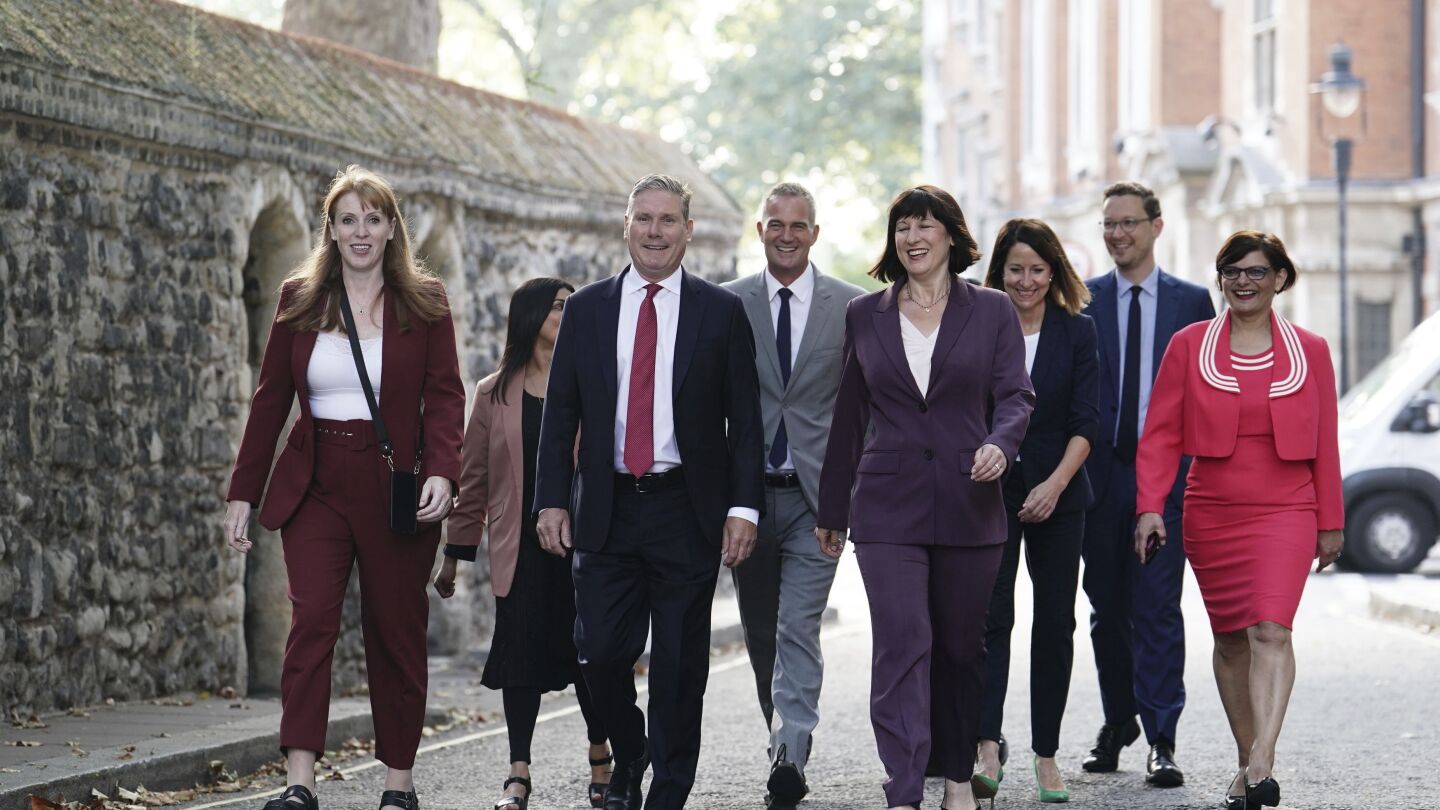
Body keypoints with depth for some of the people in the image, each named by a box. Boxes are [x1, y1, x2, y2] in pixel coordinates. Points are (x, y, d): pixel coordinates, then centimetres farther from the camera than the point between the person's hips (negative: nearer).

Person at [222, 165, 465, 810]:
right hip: (316, 485, 1)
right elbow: (271, 399, 9)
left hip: (395, 487, -1)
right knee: (311, 619, -12)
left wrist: (441, 471, -19)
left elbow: (445, 395, -3)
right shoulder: (299, 300, 7)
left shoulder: (423, 303, 3)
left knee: (396, 632, 5)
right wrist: (243, 491, 5)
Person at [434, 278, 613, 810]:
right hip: (522, 547, 0)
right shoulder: (495, 393, 8)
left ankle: (601, 763, 20)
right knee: (522, 654, -3)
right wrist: (455, 553, 10)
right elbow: (473, 478, 11)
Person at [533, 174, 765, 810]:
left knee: (680, 665, 2)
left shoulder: (722, 313, 3)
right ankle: (628, 759, 25)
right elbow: (560, 414, 8)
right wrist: (552, 500, 0)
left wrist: (744, 506, -7)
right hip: (606, 511, 1)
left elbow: (744, 421, 2)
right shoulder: (586, 310, 8)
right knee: (599, 651, -2)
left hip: (687, 510, -1)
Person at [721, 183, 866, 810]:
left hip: (817, 494, -2)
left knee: (798, 628, -13)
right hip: (747, 492, 2)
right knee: (761, 633, 10)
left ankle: (790, 756, -18)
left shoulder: (850, 306, 3)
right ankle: (786, 738, 26)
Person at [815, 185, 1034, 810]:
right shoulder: (865, 315, 10)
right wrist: (833, 509, 15)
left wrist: (999, 443, -22)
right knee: (902, 644, -11)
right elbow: (849, 416, 13)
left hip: (968, 506, 0)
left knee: (962, 646, 9)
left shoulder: (991, 311, 6)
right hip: (888, 506, 0)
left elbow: (1015, 395, 0)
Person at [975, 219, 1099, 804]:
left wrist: (1057, 482, -13)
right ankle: (987, 749, -20)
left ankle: (1046, 756, 12)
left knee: (1055, 624, 4)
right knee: (990, 617, -11)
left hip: (1058, 497, 1)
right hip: (990, 491, -1)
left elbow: (1085, 421, 0)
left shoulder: (1077, 332, 4)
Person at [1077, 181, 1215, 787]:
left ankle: (1161, 740, -7)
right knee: (1107, 609, 10)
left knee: (1158, 609, -7)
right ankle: (1117, 724, 24)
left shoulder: (1192, 301, 6)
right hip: (1100, 473, 2)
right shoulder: (1082, 301, 6)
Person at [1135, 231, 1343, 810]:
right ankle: (1247, 763, 19)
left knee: (1271, 631, -18)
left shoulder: (1309, 351, 6)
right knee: (1231, 639, 8)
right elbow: (1161, 434, 2)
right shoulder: (1190, 345, 4)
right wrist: (1149, 506, -9)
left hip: (1285, 512, -1)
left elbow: (1325, 444, 10)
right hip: (1212, 516, 2)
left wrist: (1330, 522, 9)